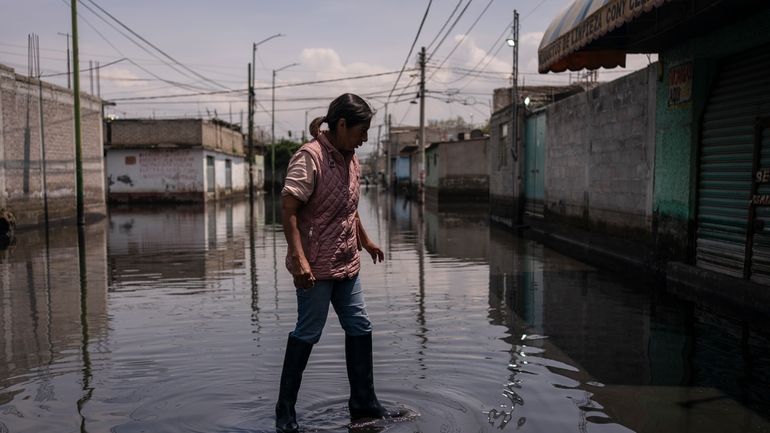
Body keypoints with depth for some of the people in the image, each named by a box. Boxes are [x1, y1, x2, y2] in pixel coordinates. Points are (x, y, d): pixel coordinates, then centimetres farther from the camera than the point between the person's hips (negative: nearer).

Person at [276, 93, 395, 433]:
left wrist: (365, 242, 30)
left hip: (346, 264, 9)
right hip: (315, 266, -9)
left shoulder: (350, 160, 10)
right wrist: (299, 259, -29)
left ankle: (363, 404, 25)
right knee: (307, 334, 1)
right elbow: (288, 209, -22)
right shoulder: (310, 157, -16)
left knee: (359, 328, 12)